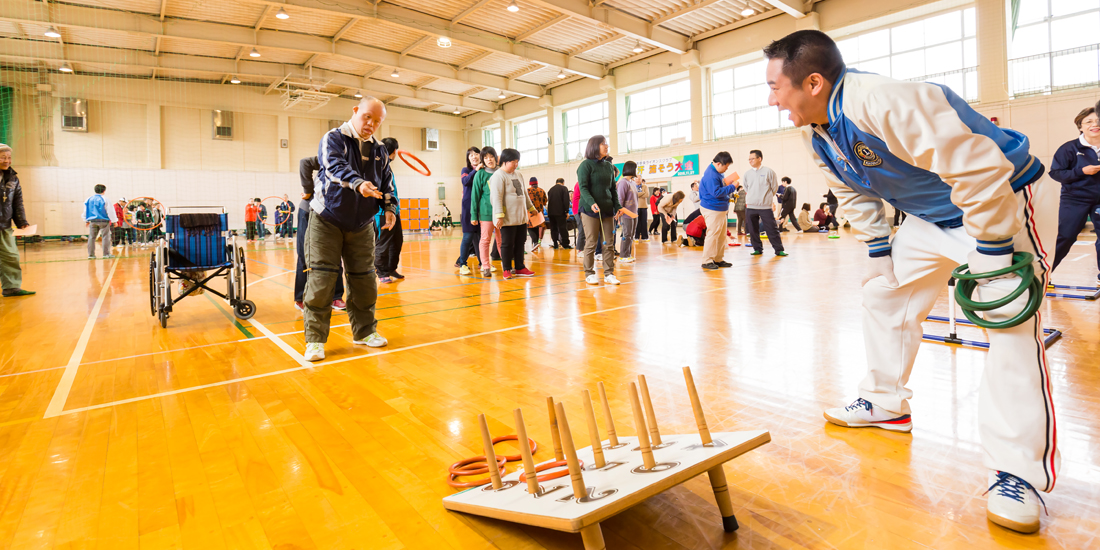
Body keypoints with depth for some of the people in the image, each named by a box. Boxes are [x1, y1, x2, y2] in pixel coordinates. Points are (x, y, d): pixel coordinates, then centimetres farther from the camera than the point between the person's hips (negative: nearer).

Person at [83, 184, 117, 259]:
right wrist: (114, 220, 0)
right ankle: (106, 254, 0)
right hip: (103, 221, -5)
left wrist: (86, 220, 25)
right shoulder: (104, 199, -7)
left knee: (91, 237, 9)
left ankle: (91, 254, 11)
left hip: (92, 221, 5)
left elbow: (85, 211, 16)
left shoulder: (89, 199, 8)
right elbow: (110, 210, -7)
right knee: (106, 237, 0)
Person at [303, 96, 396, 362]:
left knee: (364, 279, 6)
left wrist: (389, 207, 0)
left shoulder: (379, 150, 11)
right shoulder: (333, 139, -6)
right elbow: (336, 166, -26)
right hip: (327, 221, -4)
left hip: (362, 225, 5)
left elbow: (386, 182, 17)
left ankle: (364, 331, 21)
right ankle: (315, 339, 1)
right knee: (321, 279, -7)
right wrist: (358, 183, -45)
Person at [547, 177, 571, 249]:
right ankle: (565, 244, -3)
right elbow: (566, 201, -9)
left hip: (551, 212, 5)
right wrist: (567, 211, -7)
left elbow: (548, 201, 17)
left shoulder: (551, 189, 15)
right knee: (563, 228, -3)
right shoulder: (564, 188, -1)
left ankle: (555, 244, 6)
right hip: (560, 212, -5)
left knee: (553, 228, 7)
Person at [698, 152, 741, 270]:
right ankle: (707, 261, -1)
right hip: (712, 210, -10)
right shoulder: (710, 175, -20)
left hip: (721, 209, 10)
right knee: (713, 235, -8)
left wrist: (727, 185, 3)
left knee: (722, 235, 13)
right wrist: (732, 187, -19)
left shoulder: (718, 173, 11)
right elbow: (716, 192, -26)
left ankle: (718, 259, 21)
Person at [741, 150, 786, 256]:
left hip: (765, 207, -3)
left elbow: (774, 187, 4)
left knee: (772, 229, -2)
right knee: (753, 230, 6)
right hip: (750, 207, 4)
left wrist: (767, 197, 8)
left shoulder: (768, 171, -4)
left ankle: (779, 249, 6)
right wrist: (751, 197, 13)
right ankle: (757, 249, 18)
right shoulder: (747, 173, 6)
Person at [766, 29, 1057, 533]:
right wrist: (878, 248, 5)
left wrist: (992, 254, -28)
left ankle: (1017, 474, -6)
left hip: (1005, 202, -8)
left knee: (1010, 324, -15)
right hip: (933, 216, 9)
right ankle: (885, 405, 26)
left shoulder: (882, 104, -35)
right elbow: (854, 191, 9)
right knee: (885, 297, 9)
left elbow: (979, 169, -34)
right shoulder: (815, 131, -5)